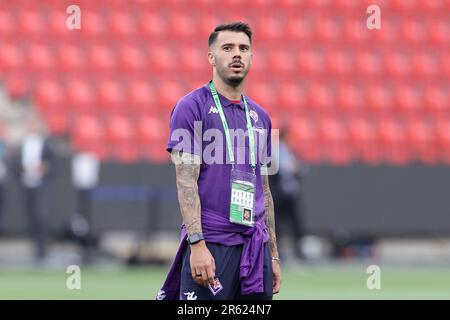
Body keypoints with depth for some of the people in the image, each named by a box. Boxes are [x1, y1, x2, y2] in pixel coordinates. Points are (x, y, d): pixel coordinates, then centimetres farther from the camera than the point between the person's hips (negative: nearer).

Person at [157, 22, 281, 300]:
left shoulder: (260, 116, 17)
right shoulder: (192, 107, -2)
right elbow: (186, 181, -9)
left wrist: (273, 256, 16)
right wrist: (197, 243, -19)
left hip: (256, 248, 6)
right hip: (211, 246, -6)